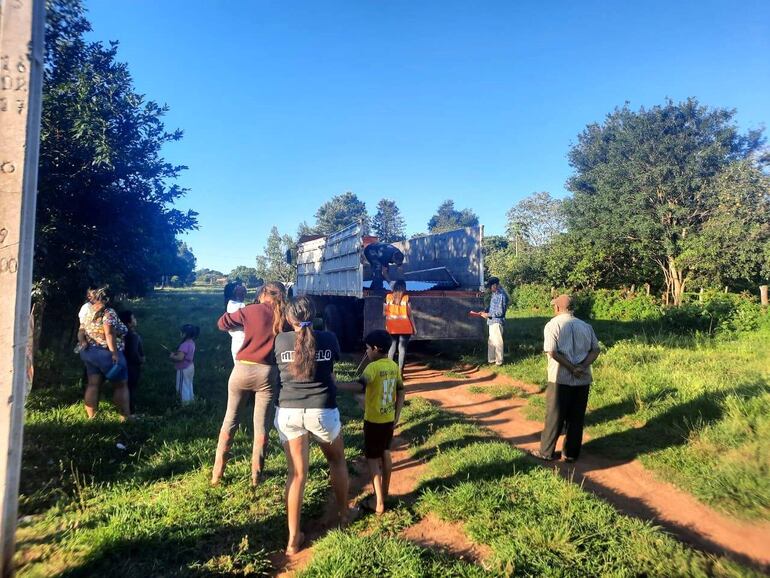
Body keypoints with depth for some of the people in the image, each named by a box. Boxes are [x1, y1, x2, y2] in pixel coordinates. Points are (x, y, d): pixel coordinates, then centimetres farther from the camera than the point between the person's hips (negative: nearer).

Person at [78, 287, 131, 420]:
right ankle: (125, 417, 5)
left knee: (93, 384, 8)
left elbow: (81, 332, 11)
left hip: (91, 353, 8)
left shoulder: (89, 313, 12)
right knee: (121, 385, 2)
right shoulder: (109, 312, -13)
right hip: (107, 354, -7)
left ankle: (91, 417, 10)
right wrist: (114, 353, -25)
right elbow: (109, 333, -24)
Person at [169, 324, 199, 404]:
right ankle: (190, 399, 38)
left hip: (184, 369, -9)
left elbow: (180, 357, -34)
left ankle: (185, 404, 19)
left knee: (183, 387, 7)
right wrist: (175, 353, 5)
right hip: (190, 367, 9)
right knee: (188, 385, 24)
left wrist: (172, 356, -16)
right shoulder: (191, 342, 1)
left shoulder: (185, 345, -28)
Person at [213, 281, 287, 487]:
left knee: (230, 418, 15)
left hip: (243, 369, 0)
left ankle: (217, 473, 20)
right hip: (267, 373, 0)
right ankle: (256, 475, 17)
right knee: (261, 425, 10)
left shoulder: (251, 310, 0)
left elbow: (222, 323, 9)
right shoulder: (285, 318, 4)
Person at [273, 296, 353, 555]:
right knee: (337, 461, 24)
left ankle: (293, 539, 13)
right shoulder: (329, 338, 0)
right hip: (322, 410, -1)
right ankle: (344, 513, 40)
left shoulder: (280, 340, 0)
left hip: (288, 411, 1)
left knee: (296, 473, 9)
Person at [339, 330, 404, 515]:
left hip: (374, 420, -7)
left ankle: (379, 504, 7)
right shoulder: (394, 366, 3)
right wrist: (397, 416, 14)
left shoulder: (373, 367, -21)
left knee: (373, 459, 3)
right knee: (385, 454, 20)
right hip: (389, 419, 7)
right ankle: (384, 495, 32)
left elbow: (359, 386, -37)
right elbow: (401, 392, 8)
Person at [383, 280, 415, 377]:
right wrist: (414, 327, 4)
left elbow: (384, 313, 4)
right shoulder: (406, 298, -6)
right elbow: (410, 314, -5)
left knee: (392, 348, 12)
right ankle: (400, 372, 0)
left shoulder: (388, 297, 0)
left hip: (391, 328, 2)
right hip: (405, 328, -2)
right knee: (402, 348, 2)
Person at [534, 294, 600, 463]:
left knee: (554, 417, 6)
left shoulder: (553, 324, -6)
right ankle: (571, 454, 19)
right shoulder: (586, 326, 8)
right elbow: (595, 350, 1)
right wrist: (582, 367, -10)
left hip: (560, 379, -4)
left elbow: (552, 352, -16)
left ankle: (547, 452, 14)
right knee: (577, 418, 12)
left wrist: (572, 368, -13)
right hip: (582, 379, 4)